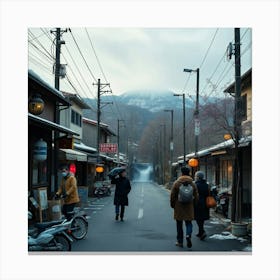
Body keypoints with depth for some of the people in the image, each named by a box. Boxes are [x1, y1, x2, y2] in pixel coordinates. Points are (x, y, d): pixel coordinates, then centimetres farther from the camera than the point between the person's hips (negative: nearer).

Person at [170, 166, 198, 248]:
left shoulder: (176, 183, -7)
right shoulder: (192, 184, 0)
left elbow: (172, 195, -6)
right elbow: (196, 196, 2)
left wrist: (172, 205, 7)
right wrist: (193, 204, 14)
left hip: (178, 207, -1)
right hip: (189, 208, 1)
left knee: (179, 224, 9)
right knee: (188, 223, 10)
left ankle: (180, 241, 14)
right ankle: (188, 235, -17)